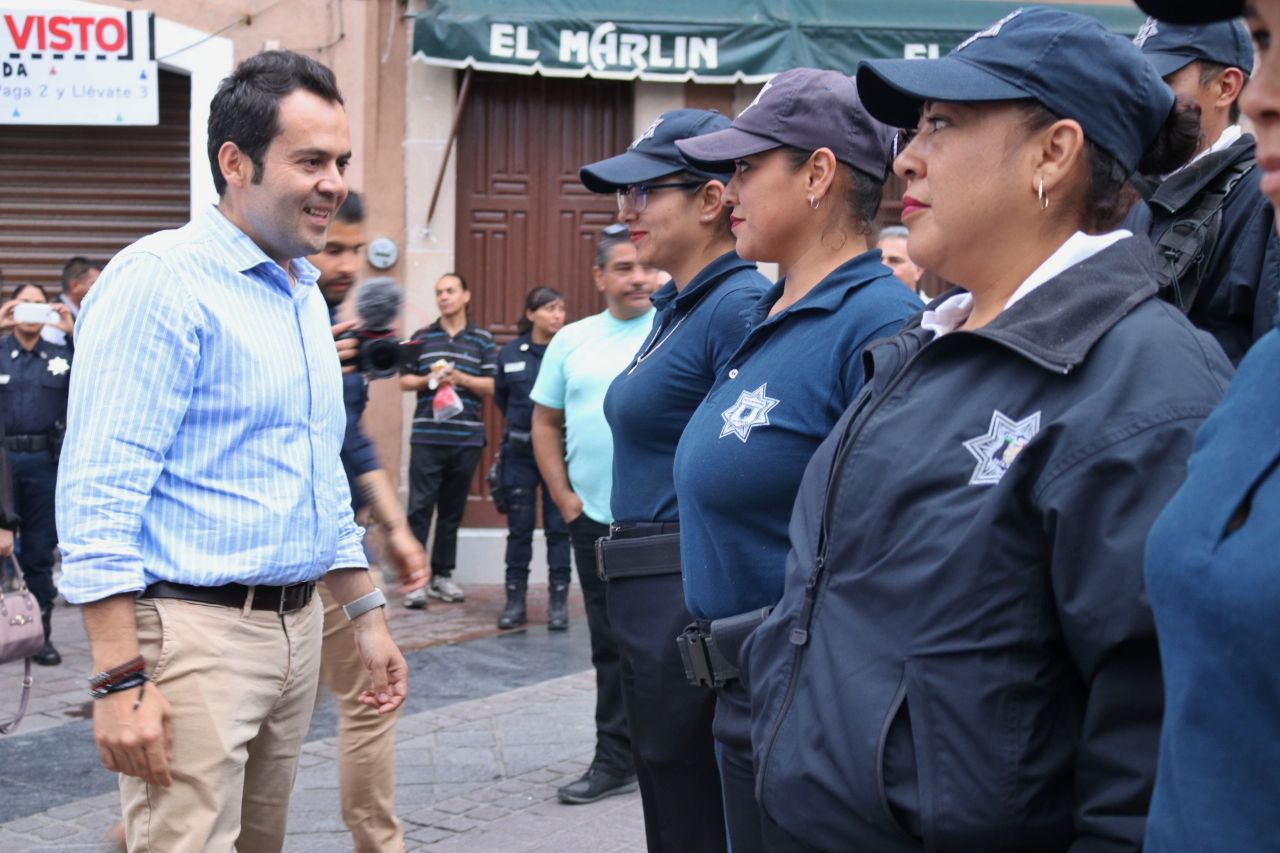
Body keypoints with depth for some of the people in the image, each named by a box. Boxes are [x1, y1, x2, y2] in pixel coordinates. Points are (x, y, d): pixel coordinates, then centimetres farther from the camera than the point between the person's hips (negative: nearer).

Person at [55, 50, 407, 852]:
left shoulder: (305, 294, 14)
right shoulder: (161, 279, -13)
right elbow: (99, 495, -18)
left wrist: (368, 614, 19)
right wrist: (120, 681, -21)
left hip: (299, 626, 8)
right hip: (195, 630, -8)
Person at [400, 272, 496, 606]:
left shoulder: (482, 340, 8)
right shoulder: (422, 337, 9)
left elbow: (492, 386, 3)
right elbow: (404, 381, 8)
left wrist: (461, 378, -12)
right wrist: (428, 380, -11)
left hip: (466, 438, 1)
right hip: (427, 437, -1)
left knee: (452, 509, 8)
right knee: (420, 506, -7)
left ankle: (442, 575, 17)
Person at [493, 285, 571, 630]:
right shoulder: (509, 353, 3)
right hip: (519, 451, 2)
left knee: (559, 528, 2)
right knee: (519, 528, 7)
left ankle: (558, 602, 8)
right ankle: (515, 601, 13)